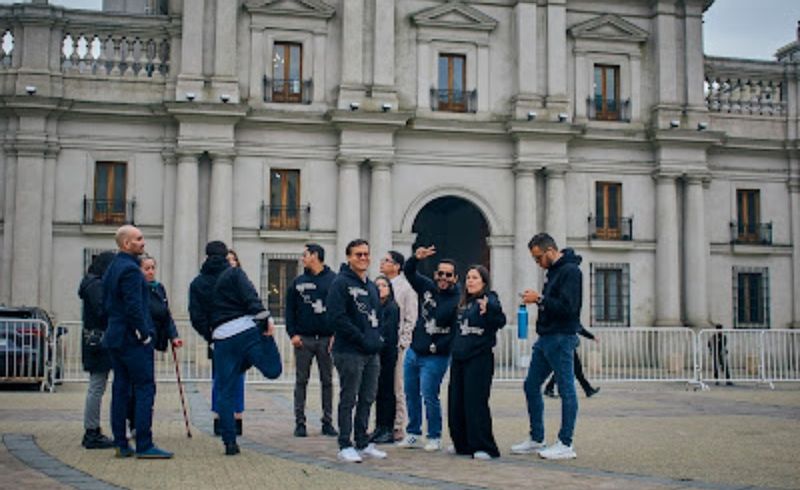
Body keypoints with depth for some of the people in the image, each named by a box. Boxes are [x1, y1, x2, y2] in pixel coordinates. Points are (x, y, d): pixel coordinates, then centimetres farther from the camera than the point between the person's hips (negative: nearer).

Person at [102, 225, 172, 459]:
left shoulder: (112, 268, 16)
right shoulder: (130, 269, -15)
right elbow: (134, 307, -22)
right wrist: (144, 334, -13)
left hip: (115, 338, 10)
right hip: (133, 339, -10)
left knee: (121, 389, 10)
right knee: (145, 389, -6)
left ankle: (121, 444, 14)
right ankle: (144, 445, -7)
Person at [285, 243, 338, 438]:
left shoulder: (333, 280, 1)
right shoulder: (298, 282, 7)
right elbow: (290, 309, 7)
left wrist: (336, 334, -8)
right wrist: (292, 333, -4)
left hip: (326, 339, -1)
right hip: (303, 339, 2)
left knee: (327, 381, 5)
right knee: (301, 381, 4)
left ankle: (327, 422, 13)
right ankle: (300, 422, 9)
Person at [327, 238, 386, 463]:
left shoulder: (372, 286, 17)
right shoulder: (341, 283, -9)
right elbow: (336, 317, -18)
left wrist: (378, 338, 6)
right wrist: (362, 339, -17)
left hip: (372, 353, 8)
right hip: (349, 352, -8)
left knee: (367, 399, 12)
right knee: (348, 400, -1)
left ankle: (363, 443, 22)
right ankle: (345, 446, 7)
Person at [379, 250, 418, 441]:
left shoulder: (406, 287, -4)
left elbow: (410, 319, -5)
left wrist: (401, 343, -11)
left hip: (396, 345, -6)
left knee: (396, 388, -2)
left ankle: (399, 428, 6)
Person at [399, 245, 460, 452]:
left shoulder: (457, 301, -11)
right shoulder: (427, 287, 4)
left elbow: (458, 331, -14)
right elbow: (408, 271, 2)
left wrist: (437, 347, -15)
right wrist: (417, 258, -18)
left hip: (435, 357, -6)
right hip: (414, 352, 6)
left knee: (429, 396, -8)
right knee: (411, 394, 12)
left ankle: (434, 437, 9)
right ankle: (413, 433, 26)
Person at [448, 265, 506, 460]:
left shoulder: (489, 299, -8)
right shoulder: (464, 303, 15)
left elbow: (501, 321, -26)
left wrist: (488, 310, -43)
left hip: (479, 358, -8)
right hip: (459, 358, 8)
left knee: (476, 402, -9)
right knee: (456, 403, 12)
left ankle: (484, 447, -2)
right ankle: (462, 444, 25)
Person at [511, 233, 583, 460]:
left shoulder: (570, 271, -13)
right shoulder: (554, 271, 16)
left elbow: (568, 307, -22)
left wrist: (540, 299, -17)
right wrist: (538, 301, 5)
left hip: (561, 339, -10)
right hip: (545, 338, 10)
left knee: (566, 390, -2)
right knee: (531, 386, 12)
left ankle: (565, 445, 4)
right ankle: (536, 439, 21)